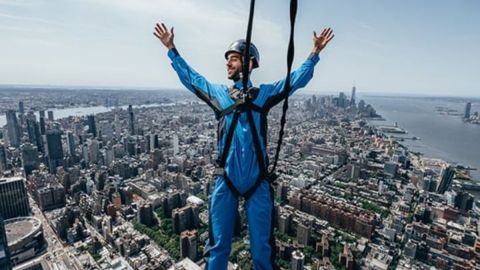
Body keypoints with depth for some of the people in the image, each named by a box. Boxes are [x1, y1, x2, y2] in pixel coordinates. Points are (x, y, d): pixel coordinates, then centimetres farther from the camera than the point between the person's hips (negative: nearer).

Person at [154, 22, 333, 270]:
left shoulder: (263, 93, 6)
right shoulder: (217, 92, 9)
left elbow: (297, 79, 9)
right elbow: (189, 76, 20)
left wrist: (315, 53, 2)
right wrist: (171, 49, 22)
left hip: (257, 180, -1)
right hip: (226, 179, 1)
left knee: (261, 247, 15)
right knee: (219, 244, 16)